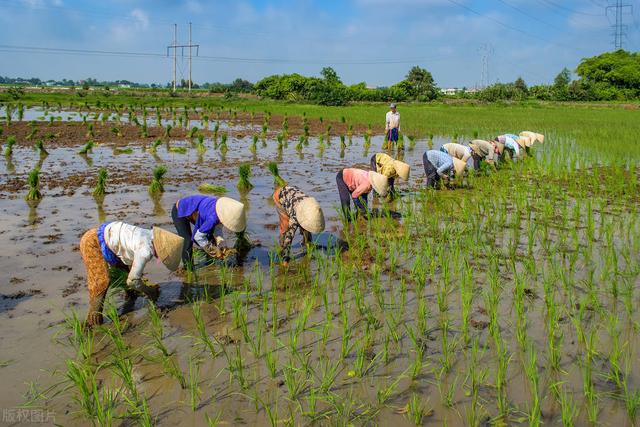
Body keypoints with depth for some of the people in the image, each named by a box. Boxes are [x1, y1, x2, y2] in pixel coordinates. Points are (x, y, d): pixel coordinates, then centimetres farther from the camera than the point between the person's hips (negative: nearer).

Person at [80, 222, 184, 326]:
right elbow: (132, 280, -20)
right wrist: (148, 291, -2)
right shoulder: (145, 251, -29)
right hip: (92, 242, -10)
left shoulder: (149, 236, -1)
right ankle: (93, 320, -5)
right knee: (101, 281, -16)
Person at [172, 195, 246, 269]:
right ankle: (188, 267, 3)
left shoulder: (223, 207, -17)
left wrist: (221, 244, -17)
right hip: (179, 211, -8)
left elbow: (217, 227, -4)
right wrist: (215, 251, -20)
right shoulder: (213, 218, -39)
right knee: (188, 241, -17)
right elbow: (198, 236, -28)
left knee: (211, 234, 11)